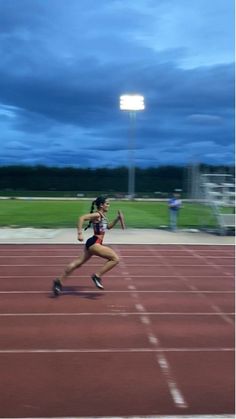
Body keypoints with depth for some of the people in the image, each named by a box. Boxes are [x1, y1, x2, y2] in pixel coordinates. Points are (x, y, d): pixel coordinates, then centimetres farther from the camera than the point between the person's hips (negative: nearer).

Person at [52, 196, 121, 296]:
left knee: (78, 262, 13)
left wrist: (117, 219, 16)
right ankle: (97, 275, -5)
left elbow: (109, 226, 31)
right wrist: (80, 233, -28)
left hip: (93, 244, 10)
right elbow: (82, 218, -23)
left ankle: (59, 281, 17)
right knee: (115, 259, -8)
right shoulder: (97, 215, -12)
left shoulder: (102, 215, 17)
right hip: (94, 243, -10)